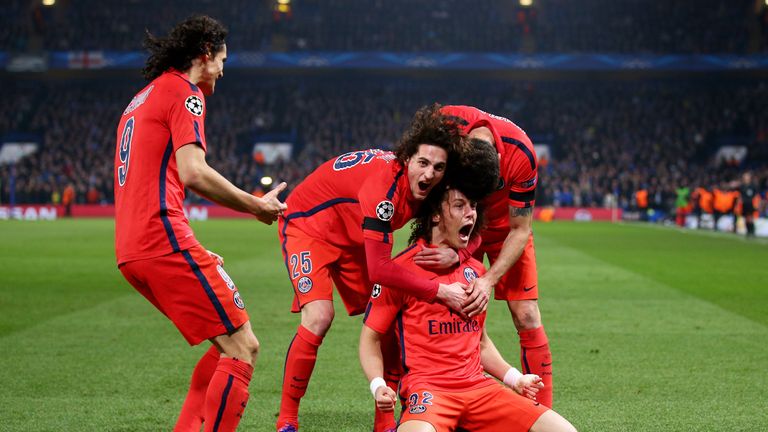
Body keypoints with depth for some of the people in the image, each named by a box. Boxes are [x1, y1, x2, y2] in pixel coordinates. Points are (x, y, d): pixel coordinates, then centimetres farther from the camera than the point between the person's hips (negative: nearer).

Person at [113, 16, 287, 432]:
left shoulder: (142, 98, 26)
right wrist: (256, 205, -8)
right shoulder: (184, 93, -4)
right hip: (165, 242, -10)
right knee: (242, 348, -8)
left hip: (130, 252, 10)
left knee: (227, 345, 16)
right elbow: (194, 174, -19)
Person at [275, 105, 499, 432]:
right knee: (319, 317, -25)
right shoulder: (385, 183, -38)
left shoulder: (423, 186, -15)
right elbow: (380, 269, -39)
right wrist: (441, 292, -34)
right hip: (307, 224, -8)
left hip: (352, 241, 8)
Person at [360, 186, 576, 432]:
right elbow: (371, 337, 1)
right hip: (427, 388, -7)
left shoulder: (476, 269, 17)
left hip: (478, 385, 7)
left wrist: (513, 378, 17)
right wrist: (378, 386, -15)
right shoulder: (403, 268, -2)